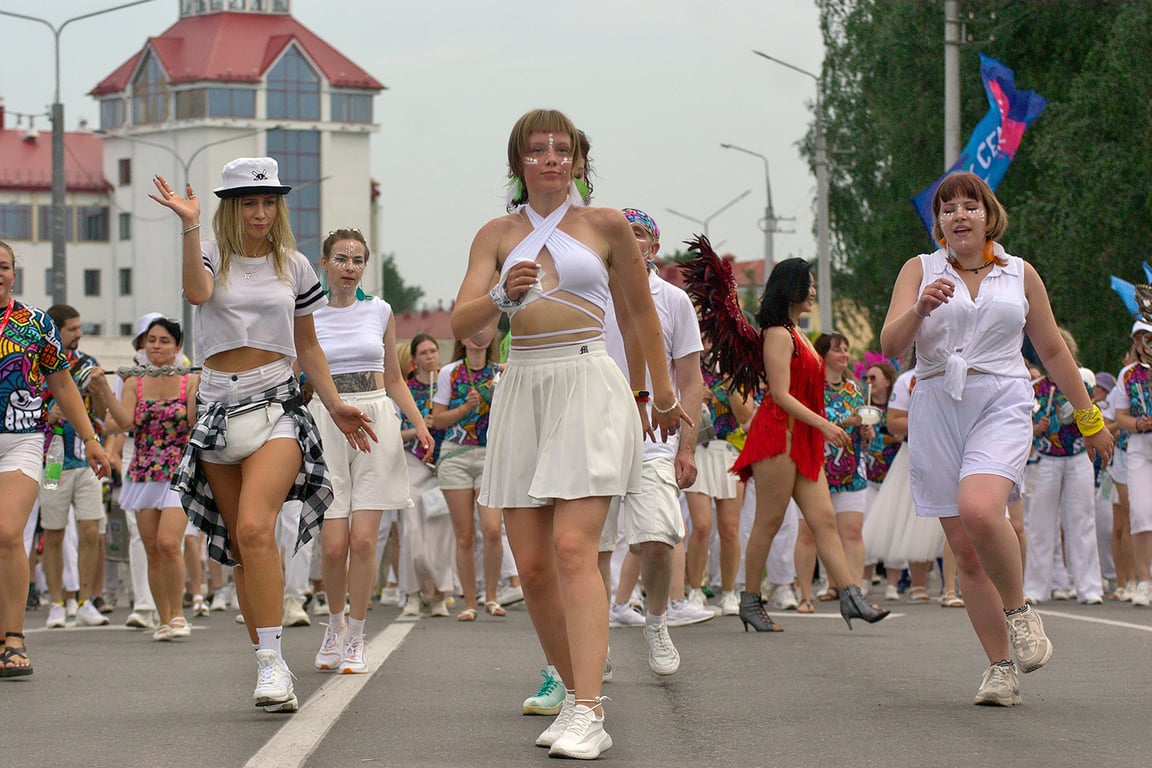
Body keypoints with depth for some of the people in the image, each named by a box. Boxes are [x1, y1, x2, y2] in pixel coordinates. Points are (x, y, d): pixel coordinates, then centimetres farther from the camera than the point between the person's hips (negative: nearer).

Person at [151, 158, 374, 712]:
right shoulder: (211, 256, 4)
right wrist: (189, 227, -27)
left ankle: (271, 661, -27)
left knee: (255, 526, -23)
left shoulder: (293, 267, 10)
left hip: (277, 406, -2)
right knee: (239, 545, 4)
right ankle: (270, 665, 12)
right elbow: (197, 293, -20)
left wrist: (335, 404, 13)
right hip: (219, 409, 2)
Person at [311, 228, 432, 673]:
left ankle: (355, 638, 5)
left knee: (363, 540, -8)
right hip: (324, 424, -1)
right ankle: (335, 624, 21)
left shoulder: (379, 311, 10)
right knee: (333, 544, -7)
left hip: (376, 422, 1)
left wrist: (419, 424, 3)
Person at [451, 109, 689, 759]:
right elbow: (462, 325, 1)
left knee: (574, 549, -17)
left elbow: (640, 312, 17)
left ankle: (589, 714, -23)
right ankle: (574, 690, 18)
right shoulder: (499, 235, 11)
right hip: (523, 389, 4)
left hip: (589, 385, -4)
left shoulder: (605, 225, 7)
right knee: (532, 564, 1)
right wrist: (504, 297, -19)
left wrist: (663, 395, 23)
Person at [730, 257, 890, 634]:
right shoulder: (778, 334, -9)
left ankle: (851, 597, -7)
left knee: (824, 518, 0)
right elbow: (781, 395, -16)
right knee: (768, 521, -5)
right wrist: (824, 425, -22)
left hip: (802, 440, 9)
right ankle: (750, 602, 2)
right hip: (778, 433, -9)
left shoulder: (796, 335, 20)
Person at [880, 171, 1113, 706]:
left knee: (979, 510, -29)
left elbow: (1053, 350, 19)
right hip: (936, 409, 2)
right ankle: (1000, 667, 7)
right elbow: (890, 345, -2)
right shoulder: (920, 270, 9)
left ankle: (1019, 609, -5)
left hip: (1002, 405, -1)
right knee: (964, 549, -1)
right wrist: (920, 309, -21)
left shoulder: (1020, 274, 12)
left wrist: (1089, 417, 21)